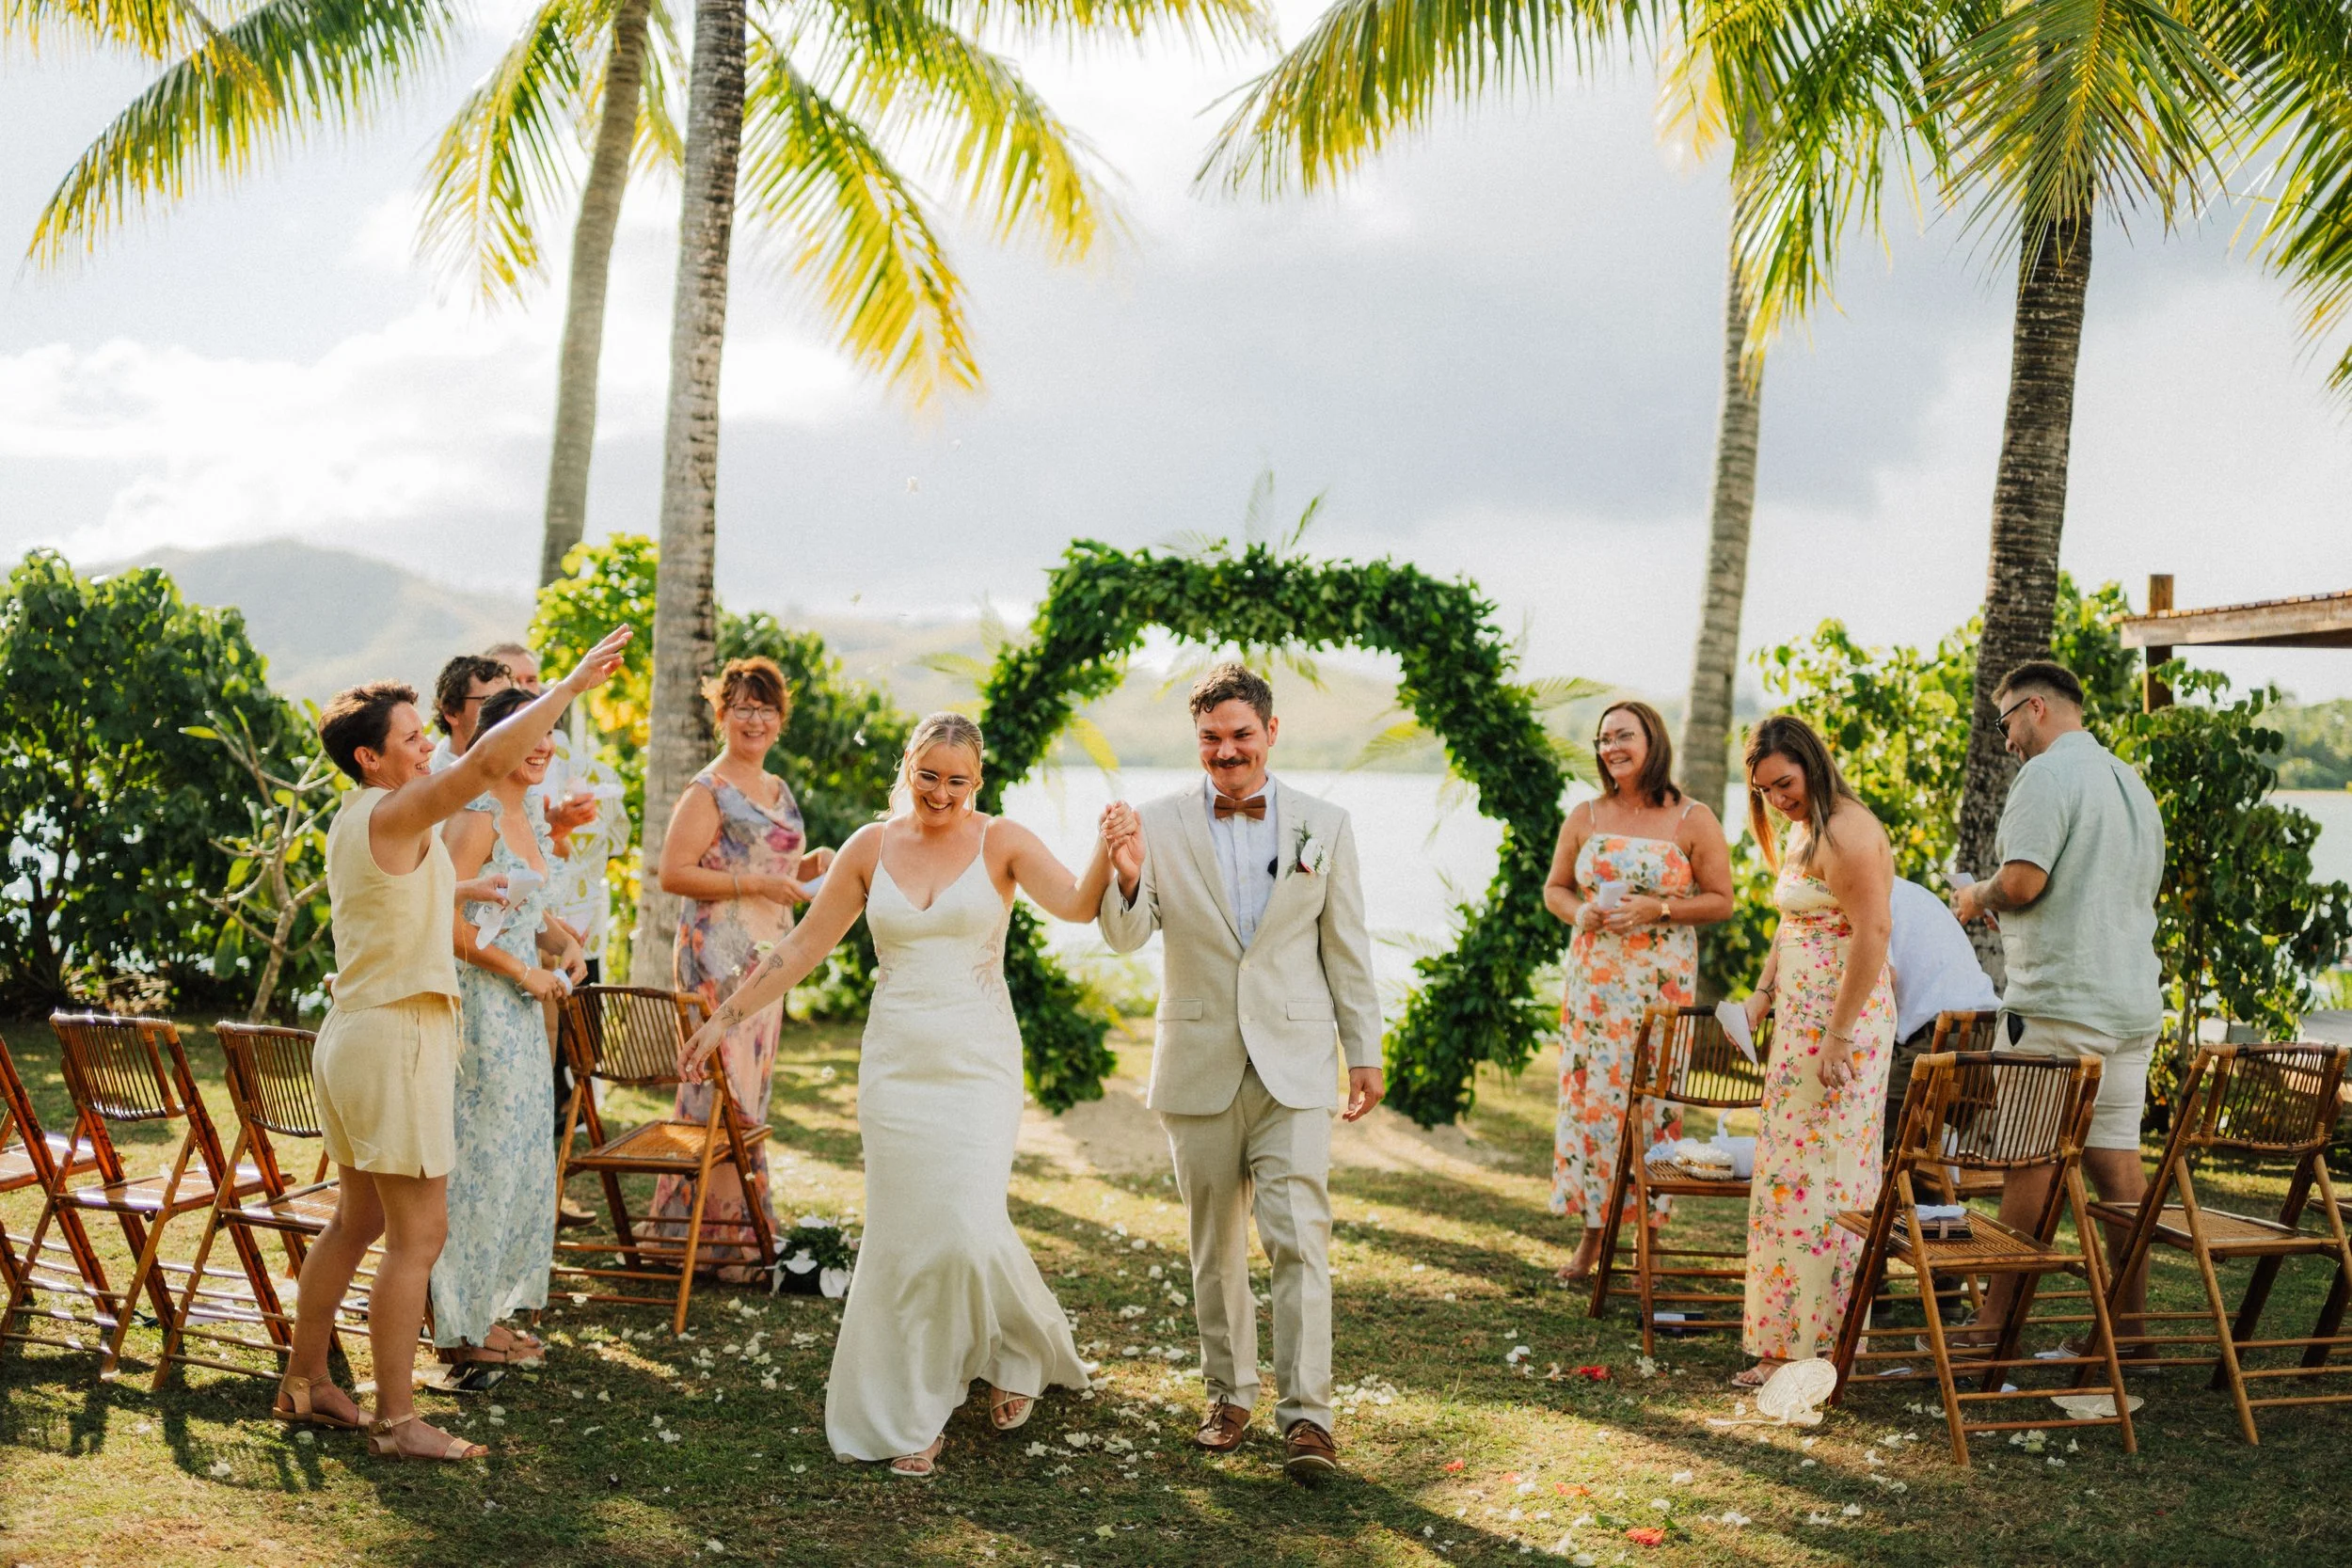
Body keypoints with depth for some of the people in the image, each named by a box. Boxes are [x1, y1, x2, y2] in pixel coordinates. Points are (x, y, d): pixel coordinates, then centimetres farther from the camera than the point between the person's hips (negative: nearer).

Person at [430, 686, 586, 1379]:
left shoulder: (531, 821, 13)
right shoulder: (477, 819, -15)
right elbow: (447, 920, -21)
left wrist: (563, 944, 6)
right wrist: (522, 971, -15)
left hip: (520, 1011, 9)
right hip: (479, 1005, -9)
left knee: (523, 1160, 13)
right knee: (481, 1161, -3)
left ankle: (490, 1310, 24)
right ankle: (464, 1327, 6)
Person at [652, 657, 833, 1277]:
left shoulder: (778, 790, 15)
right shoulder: (707, 791, -10)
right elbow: (673, 874, -17)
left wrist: (810, 865, 6)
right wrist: (755, 885, -21)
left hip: (768, 957, 9)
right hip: (718, 954, -9)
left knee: (753, 1084, 11)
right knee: (726, 1089, -9)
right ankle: (727, 1233, -3)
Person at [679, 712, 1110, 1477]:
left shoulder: (1001, 842, -2)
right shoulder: (871, 848, 5)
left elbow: (1077, 904, -17)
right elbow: (803, 946, 11)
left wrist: (1108, 850, -36)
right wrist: (728, 1016, 11)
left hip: (978, 1064, -2)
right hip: (895, 1062, 2)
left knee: (970, 1228, -12)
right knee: (902, 1240, 2)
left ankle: (1016, 1354, 19)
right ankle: (910, 1417, 15)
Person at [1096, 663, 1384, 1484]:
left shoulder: (1324, 824, 2)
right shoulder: (1160, 823, -1)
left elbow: (1347, 947, 7)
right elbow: (1125, 936, -9)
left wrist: (1364, 1052, 7)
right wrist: (1127, 872, -30)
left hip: (1294, 1063, -1)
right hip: (1200, 1066, 1)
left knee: (1299, 1236, -10)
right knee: (1213, 1242, 12)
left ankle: (1306, 1414, -9)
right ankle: (1229, 1393, 26)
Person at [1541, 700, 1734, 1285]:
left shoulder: (1693, 821, -2)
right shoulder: (1585, 818, 7)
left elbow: (1720, 901, -1)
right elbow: (1554, 888, 16)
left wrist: (1658, 910, -15)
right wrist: (1578, 913, -6)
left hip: (1661, 982, -3)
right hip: (1593, 979, 3)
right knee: (1590, 1094, 0)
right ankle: (1592, 1230, 9)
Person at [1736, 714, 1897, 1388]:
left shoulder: (1847, 833, -16)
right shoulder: (1800, 832, 15)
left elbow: (1871, 935, -22)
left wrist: (1838, 1036, -24)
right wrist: (1761, 997, 15)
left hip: (1842, 1021, -10)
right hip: (1801, 1018, 10)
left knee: (1818, 1174, -7)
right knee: (1788, 1172, 11)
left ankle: (1815, 1344, -1)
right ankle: (1784, 1339, 16)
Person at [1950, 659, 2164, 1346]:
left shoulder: (2047, 775, -11)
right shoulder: (2132, 782, 18)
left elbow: (2022, 881, -22)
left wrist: (1978, 897, 1)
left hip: (2057, 1000, -8)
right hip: (2133, 999, 8)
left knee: (2029, 1158, -3)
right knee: (2117, 1156, 9)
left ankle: (2001, 1318, 2)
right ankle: (2130, 1322, 12)